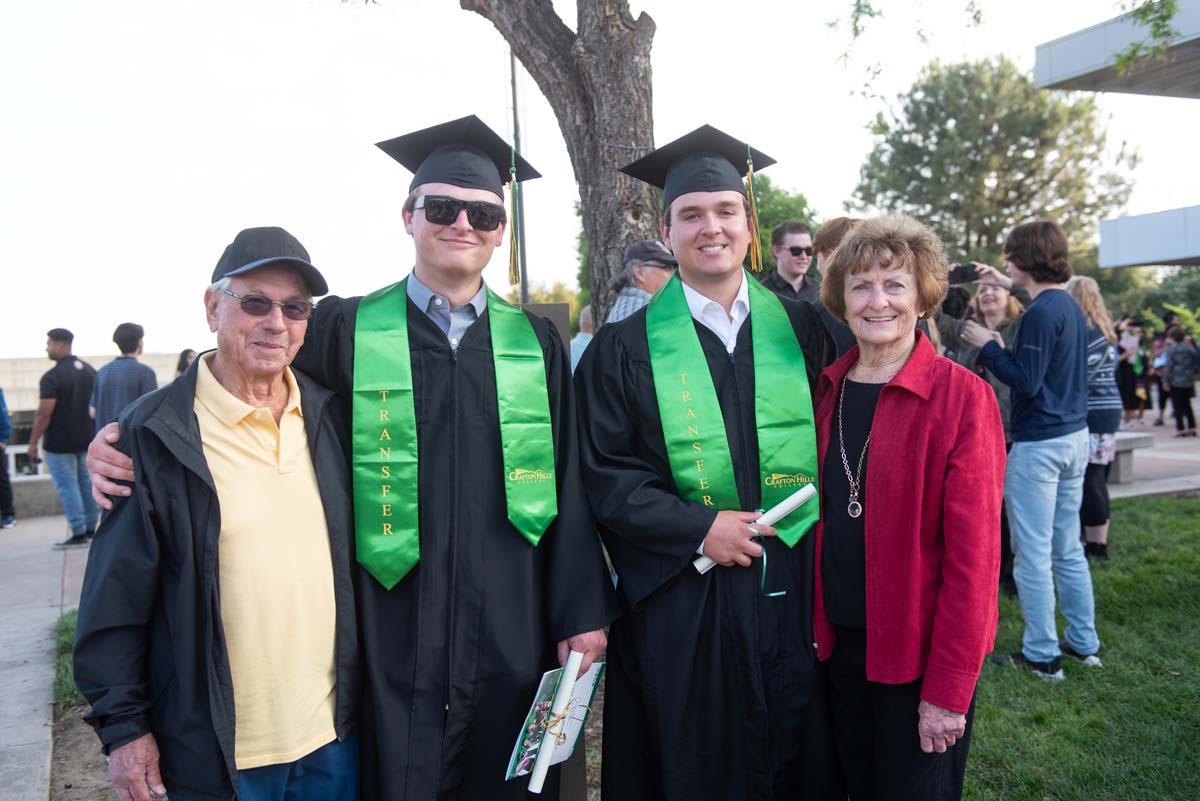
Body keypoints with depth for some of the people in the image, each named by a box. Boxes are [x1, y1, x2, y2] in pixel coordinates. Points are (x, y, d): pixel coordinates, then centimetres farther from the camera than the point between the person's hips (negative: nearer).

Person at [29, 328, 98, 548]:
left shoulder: (52, 377, -16)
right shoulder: (89, 370, 6)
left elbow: (44, 414, -18)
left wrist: (33, 442, -9)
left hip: (60, 443, -7)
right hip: (87, 439, 7)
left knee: (67, 485, -1)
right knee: (87, 481, 13)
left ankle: (78, 533, 0)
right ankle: (91, 529, 19)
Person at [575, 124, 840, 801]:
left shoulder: (801, 330, 4)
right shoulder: (626, 348, -3)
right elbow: (604, 473, -6)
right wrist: (699, 530, -14)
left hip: (794, 592, 2)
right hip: (679, 602, -2)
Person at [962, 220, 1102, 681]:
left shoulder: (1041, 312, -17)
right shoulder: (1070, 307, 11)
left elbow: (1026, 382, -20)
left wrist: (987, 346, -11)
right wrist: (997, 350, 13)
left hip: (1039, 444, -9)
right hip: (1074, 436, 9)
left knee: (1033, 554, 1)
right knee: (1068, 548, 17)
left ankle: (1042, 655, 10)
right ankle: (1084, 643, 27)